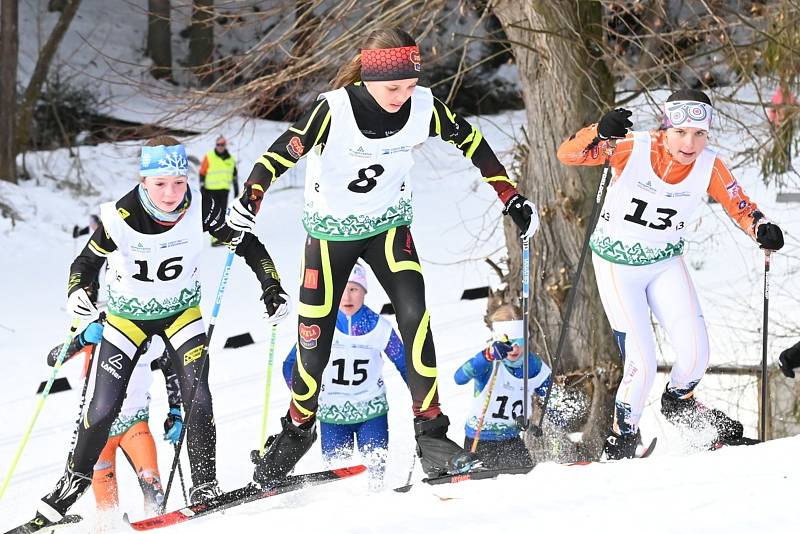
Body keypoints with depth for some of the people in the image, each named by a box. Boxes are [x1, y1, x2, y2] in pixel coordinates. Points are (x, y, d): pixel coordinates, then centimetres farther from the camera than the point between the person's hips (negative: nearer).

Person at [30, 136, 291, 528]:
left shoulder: (199, 208, -22)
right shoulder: (120, 218, -27)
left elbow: (245, 243, -8)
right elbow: (87, 260, -12)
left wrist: (271, 286, -17)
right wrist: (77, 292, -32)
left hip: (181, 311, 1)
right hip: (127, 315, -1)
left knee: (196, 394, -18)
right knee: (104, 408, -4)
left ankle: (204, 487, -11)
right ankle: (75, 481, 18)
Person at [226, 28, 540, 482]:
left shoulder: (423, 106, -18)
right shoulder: (334, 109, -27)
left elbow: (470, 142, -2)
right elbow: (283, 153, -28)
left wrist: (512, 197, 0)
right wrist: (249, 201, -45)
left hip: (389, 226, 2)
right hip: (330, 232, -2)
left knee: (416, 317, -20)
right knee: (315, 341, 1)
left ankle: (430, 432, -12)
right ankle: (298, 428, 28)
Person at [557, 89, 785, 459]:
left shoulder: (709, 167, -13)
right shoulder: (634, 149, -23)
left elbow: (739, 205, -3)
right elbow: (568, 154, -26)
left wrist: (762, 229, -25)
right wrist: (600, 135, -46)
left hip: (666, 264, 4)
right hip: (617, 264, -3)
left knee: (696, 352, -7)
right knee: (642, 363, -13)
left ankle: (679, 402, 28)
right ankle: (623, 434, 12)